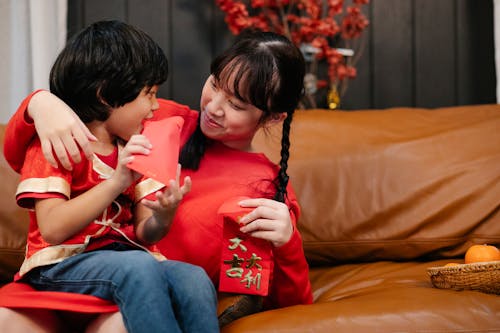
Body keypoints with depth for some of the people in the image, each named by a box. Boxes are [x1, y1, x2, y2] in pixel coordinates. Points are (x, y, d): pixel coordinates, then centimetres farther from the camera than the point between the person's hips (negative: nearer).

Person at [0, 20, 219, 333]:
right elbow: (53, 229, -18)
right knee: (140, 266, -36)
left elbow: (143, 233, 9)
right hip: (63, 265, -5)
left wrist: (163, 216, -16)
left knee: (195, 280, -26)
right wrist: (117, 181, -26)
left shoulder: (134, 150, 16)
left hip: (128, 258, 6)